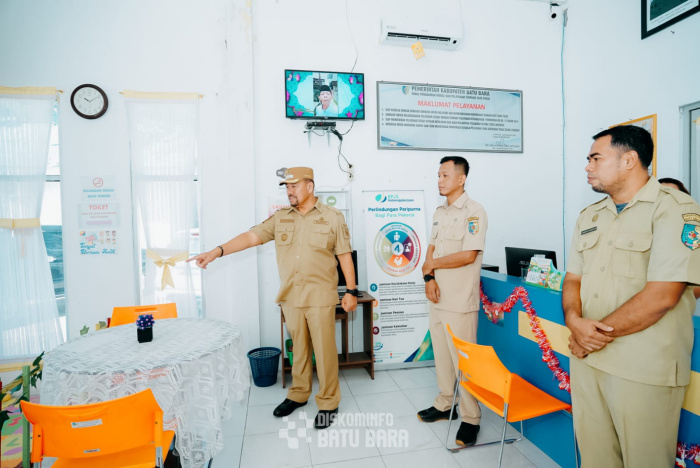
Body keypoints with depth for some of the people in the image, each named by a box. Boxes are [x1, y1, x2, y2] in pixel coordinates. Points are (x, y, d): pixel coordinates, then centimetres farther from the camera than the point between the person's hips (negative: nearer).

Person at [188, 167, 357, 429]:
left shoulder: (332, 217, -3)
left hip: (320, 297, -3)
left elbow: (345, 255, -3)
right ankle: (298, 394, 35)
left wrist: (351, 291, -5)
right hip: (290, 297, 3)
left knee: (324, 350, 4)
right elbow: (251, 236, -2)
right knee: (298, 348, 16)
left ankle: (328, 403, 22)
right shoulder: (280, 218, 5)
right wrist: (217, 252, -13)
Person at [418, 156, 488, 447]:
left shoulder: (473, 212, -11)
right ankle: (444, 404, 34)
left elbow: (468, 255, -19)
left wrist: (432, 264, -8)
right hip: (437, 297, 7)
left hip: (460, 300, -7)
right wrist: (429, 278, -5)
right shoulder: (439, 213, 13)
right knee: (441, 354, 17)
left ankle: (471, 418, 18)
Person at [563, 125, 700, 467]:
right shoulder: (589, 216, 11)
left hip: (644, 370, -6)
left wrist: (597, 335, -13)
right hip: (586, 359, 6)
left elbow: (662, 296, -19)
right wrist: (574, 321, -10)